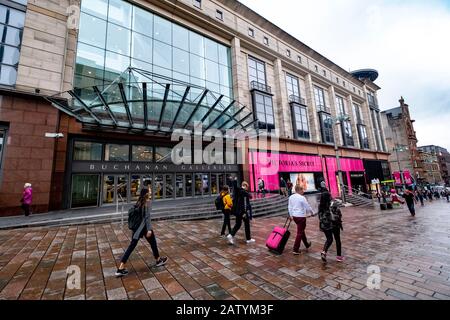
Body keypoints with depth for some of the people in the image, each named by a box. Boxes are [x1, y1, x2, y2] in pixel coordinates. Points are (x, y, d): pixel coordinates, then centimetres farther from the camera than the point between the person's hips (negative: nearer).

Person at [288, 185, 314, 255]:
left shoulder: (291, 197, 4)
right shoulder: (302, 198, -17)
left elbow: (290, 207, 9)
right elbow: (308, 207, -10)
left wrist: (291, 215, 18)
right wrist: (312, 213, 8)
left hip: (294, 216, 8)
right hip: (301, 216, -8)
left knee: (301, 230, 24)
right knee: (299, 233, 0)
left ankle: (307, 244, 43)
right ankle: (295, 250, 3)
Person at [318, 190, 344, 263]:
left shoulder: (320, 206, -5)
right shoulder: (334, 204, -16)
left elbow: (320, 216, 1)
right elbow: (338, 215, -12)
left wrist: (321, 226, 12)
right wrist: (340, 224, 4)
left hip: (324, 225, 3)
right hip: (334, 225, -3)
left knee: (329, 239, 19)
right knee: (337, 240, 17)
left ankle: (324, 252, -1)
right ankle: (339, 256, 27)